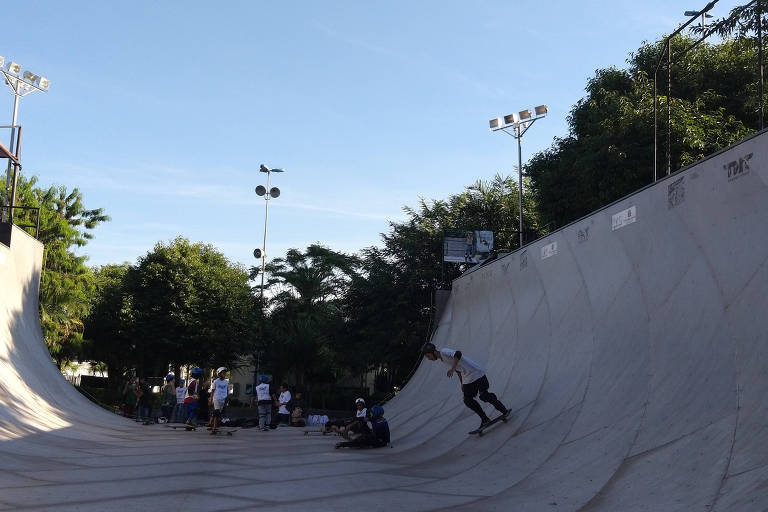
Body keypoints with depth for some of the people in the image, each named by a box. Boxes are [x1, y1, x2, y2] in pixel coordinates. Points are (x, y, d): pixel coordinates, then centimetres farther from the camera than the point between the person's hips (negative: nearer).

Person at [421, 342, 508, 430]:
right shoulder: (441, 359, 13)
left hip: (476, 373, -9)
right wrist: (462, 383, 23)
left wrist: (452, 368, -41)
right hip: (467, 379, 9)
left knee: (484, 396, -7)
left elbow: (458, 354, -36)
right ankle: (485, 419, 9)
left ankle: (504, 411, 8)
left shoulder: (444, 352, -16)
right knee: (468, 401, 2)